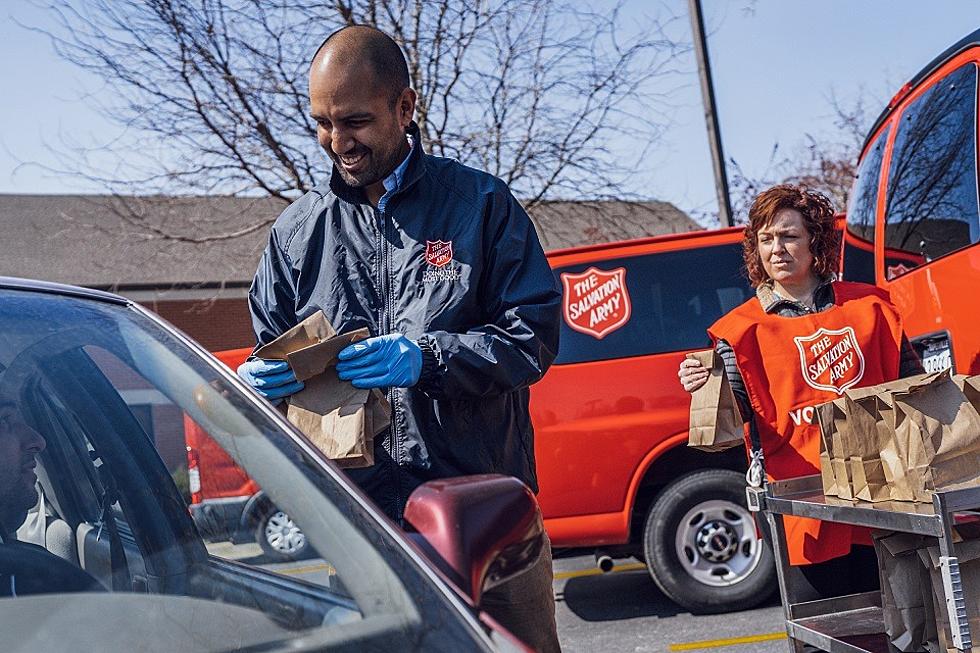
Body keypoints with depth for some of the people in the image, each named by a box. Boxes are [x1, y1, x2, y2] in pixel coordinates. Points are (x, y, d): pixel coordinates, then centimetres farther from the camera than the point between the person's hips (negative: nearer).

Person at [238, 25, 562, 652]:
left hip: (486, 507, -1)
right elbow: (271, 353, 19)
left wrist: (426, 357, -18)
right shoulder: (298, 230, 11)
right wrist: (259, 378, -6)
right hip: (358, 507, 2)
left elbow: (535, 333, -4)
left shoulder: (480, 202, 2)